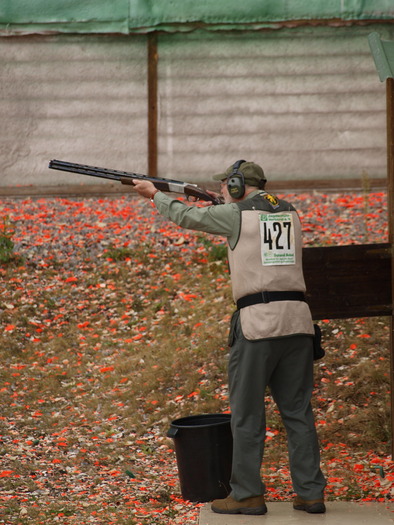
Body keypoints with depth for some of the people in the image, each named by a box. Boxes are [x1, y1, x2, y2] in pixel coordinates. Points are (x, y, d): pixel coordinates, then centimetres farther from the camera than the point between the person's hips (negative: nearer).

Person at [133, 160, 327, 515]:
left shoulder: (236, 215, -1)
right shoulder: (289, 213, 14)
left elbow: (186, 217, 14)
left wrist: (155, 194, 30)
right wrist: (224, 206, 33)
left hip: (257, 322, -5)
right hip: (298, 321, 5)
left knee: (247, 412, 3)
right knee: (298, 410, 9)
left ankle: (247, 494, 5)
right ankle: (311, 493, 8)